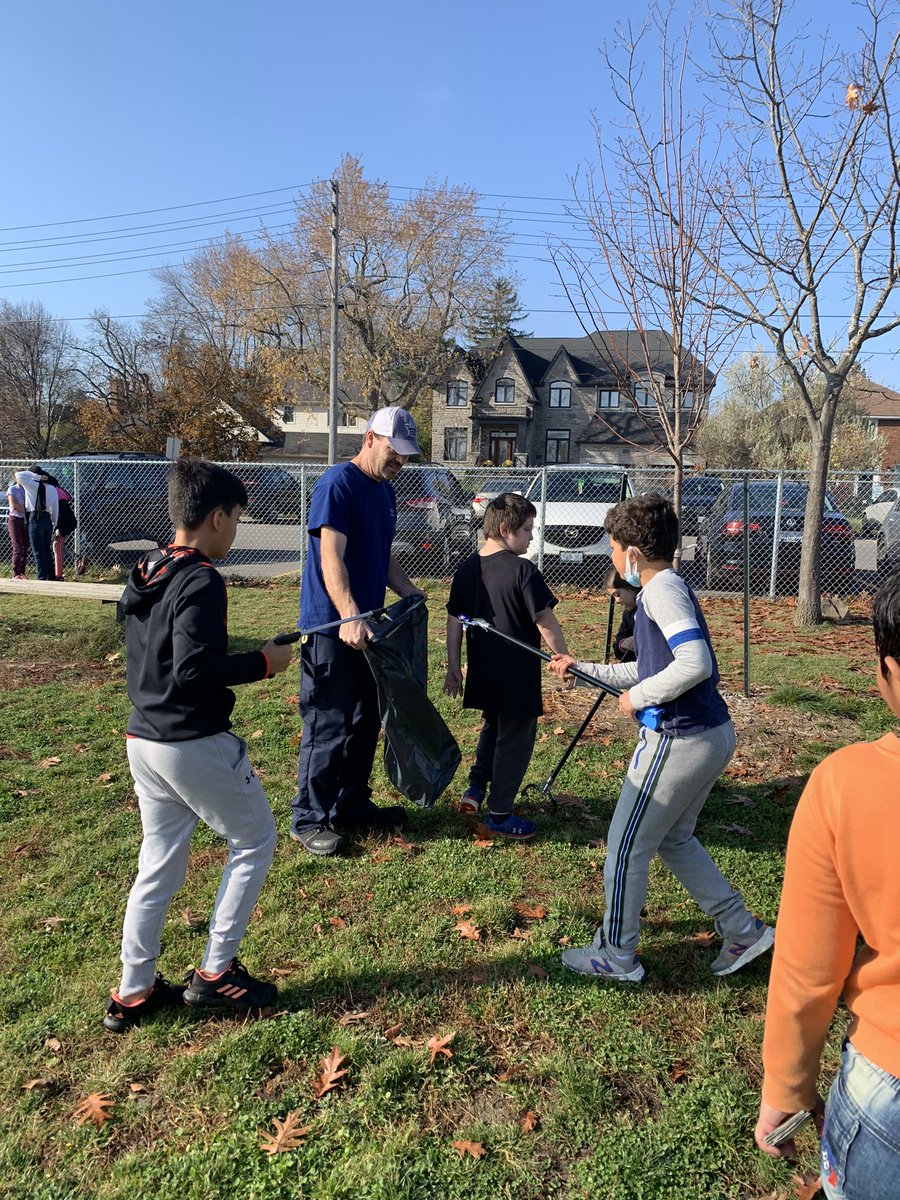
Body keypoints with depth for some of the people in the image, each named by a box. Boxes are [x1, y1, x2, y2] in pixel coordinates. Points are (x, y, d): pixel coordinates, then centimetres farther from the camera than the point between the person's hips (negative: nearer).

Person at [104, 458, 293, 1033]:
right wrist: (262, 662, -14)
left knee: (159, 864, 18)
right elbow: (194, 671, -26)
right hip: (196, 744, -9)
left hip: (145, 740, 9)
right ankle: (215, 973, 16)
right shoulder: (202, 582, -19)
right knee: (255, 841, 10)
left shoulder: (144, 576, 9)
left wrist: (241, 659, 15)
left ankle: (133, 992, 27)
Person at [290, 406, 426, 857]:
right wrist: (349, 617, -36)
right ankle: (308, 820, 12)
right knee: (328, 726, -2)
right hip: (331, 627, -9)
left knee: (365, 721, 17)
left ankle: (352, 806, 31)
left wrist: (411, 594, 9)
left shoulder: (384, 490, 14)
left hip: (367, 626, 9)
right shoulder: (338, 483, -15)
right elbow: (331, 557, -24)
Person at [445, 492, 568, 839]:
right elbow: (546, 623, -16)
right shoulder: (522, 570, -17)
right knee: (515, 739, 9)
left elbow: (454, 621, 6)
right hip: (517, 677, -6)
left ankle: (475, 788, 26)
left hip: (482, 674, 6)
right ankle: (500, 814, 18)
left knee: (493, 726, 29)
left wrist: (454, 667, 14)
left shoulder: (467, 568, 3)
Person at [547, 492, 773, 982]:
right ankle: (742, 930, 31)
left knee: (626, 846, 6)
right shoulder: (667, 587, 13)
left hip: (680, 740, -10)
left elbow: (696, 663, -30)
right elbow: (650, 667, 24)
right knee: (674, 839, 25)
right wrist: (581, 670, 25)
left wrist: (639, 696, -17)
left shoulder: (662, 588, -17)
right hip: (713, 734, 10)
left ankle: (616, 955, 23)